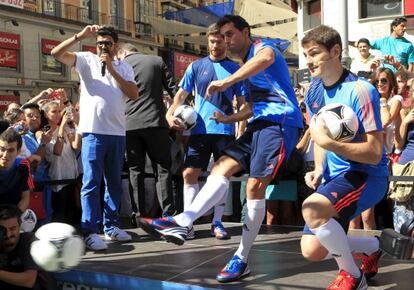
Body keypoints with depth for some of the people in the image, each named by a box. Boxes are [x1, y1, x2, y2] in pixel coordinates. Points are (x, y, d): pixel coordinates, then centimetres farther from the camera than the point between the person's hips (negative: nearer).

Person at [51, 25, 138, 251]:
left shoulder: (124, 67, 12)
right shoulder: (87, 60, 5)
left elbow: (134, 94, -3)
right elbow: (56, 53, -7)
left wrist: (111, 69, -7)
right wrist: (80, 36, -17)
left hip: (117, 132, 4)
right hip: (93, 131, -4)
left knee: (114, 181, 11)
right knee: (91, 182, -7)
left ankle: (111, 226, 20)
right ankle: (90, 232, -5)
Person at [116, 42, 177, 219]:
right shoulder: (157, 61, 7)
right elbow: (173, 89, 4)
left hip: (130, 126, 1)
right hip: (156, 123, -1)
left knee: (136, 171, 8)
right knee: (163, 169, 6)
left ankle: (140, 215, 8)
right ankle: (168, 213, 1)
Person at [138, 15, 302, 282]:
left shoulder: (262, 45, -1)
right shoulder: (246, 65, 26)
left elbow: (266, 58, -29)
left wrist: (227, 81, -34)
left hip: (280, 121, -9)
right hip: (261, 123, 9)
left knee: (255, 187, -14)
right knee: (221, 168, -8)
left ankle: (241, 260, -8)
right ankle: (182, 223, -21)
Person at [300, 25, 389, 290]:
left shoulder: (360, 90, -21)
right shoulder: (313, 92, 3)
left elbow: (374, 154, -23)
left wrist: (327, 142, -31)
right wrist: (319, 170, -1)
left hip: (367, 175, -8)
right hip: (334, 175, 8)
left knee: (312, 208, -34)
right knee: (311, 251, 3)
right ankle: (372, 246, 32)